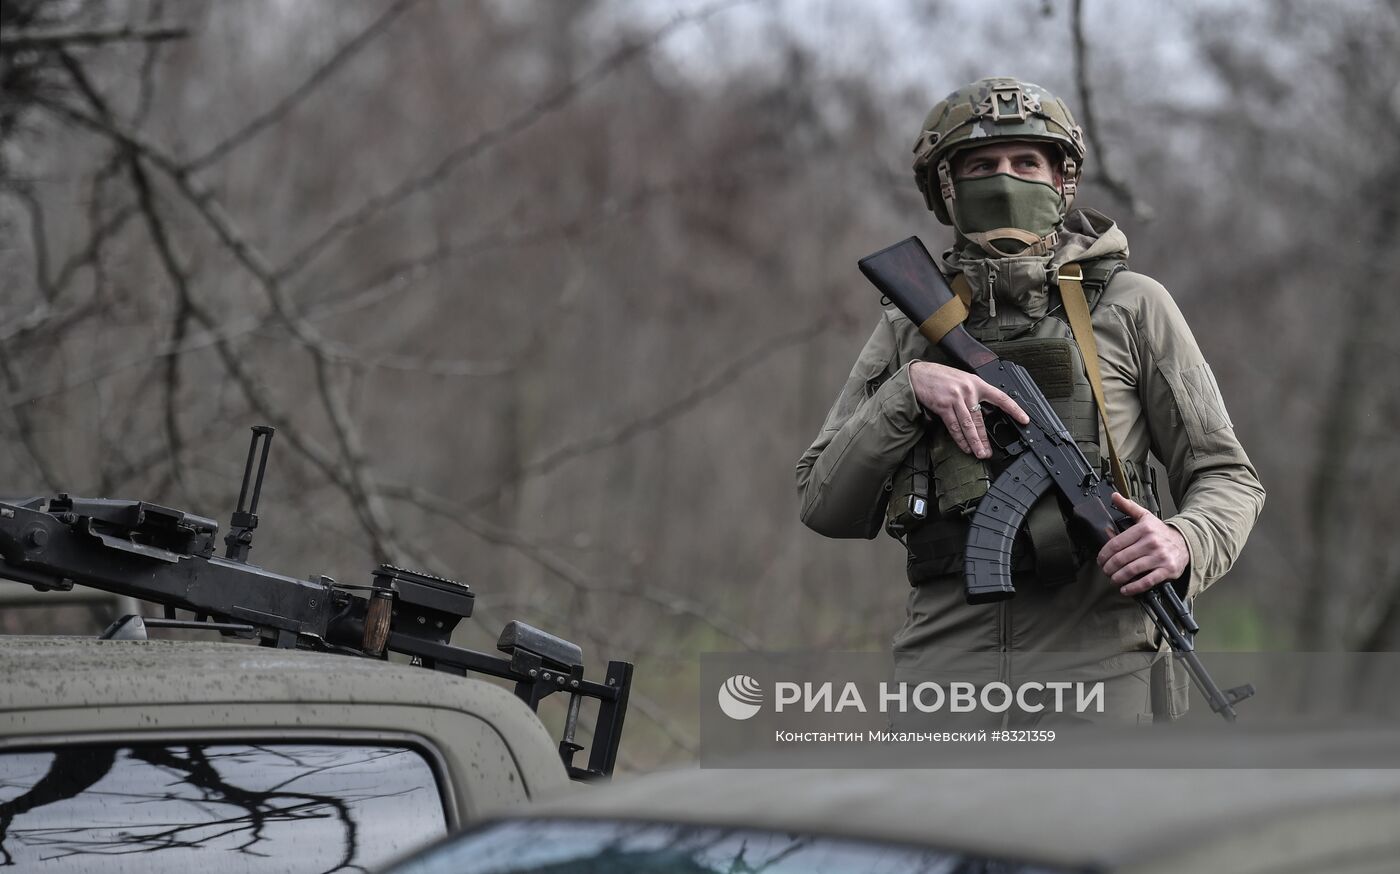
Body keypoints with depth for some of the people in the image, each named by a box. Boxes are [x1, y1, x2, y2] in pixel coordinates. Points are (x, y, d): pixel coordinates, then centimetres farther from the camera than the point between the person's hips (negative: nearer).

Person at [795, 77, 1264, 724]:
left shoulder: (1130, 306, 7)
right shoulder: (908, 328, 13)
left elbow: (1226, 477, 8)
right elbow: (827, 506, 7)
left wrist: (1185, 542, -15)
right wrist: (910, 387, -8)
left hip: (1098, 660, -2)